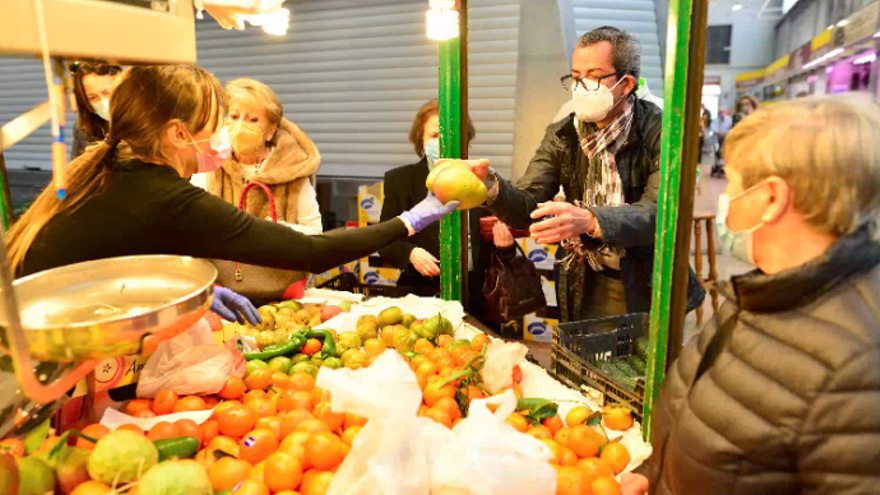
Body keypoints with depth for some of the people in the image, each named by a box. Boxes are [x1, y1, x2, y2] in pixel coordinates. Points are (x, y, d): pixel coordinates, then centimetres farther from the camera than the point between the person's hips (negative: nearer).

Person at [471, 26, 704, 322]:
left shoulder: (660, 131, -13)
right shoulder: (561, 136, -1)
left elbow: (660, 211, -25)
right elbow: (529, 206, -9)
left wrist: (590, 220, -42)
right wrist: (490, 186, -30)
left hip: (647, 287, -2)